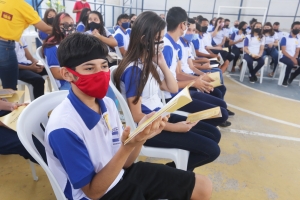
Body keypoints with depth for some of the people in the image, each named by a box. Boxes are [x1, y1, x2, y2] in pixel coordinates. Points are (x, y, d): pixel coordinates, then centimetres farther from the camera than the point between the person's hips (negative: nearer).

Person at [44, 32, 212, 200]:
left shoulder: (107, 104, -7)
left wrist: (141, 137, -20)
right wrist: (127, 147, -33)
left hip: (121, 174, 6)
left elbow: (125, 162, -1)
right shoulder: (63, 127, -26)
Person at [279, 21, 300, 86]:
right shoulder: (285, 38, -2)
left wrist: (295, 58, -12)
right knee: (291, 63, -37)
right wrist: (292, 58, -20)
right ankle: (285, 80, -18)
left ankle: (292, 75, 5)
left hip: (294, 58, 6)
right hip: (284, 57, -5)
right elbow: (283, 51, -9)